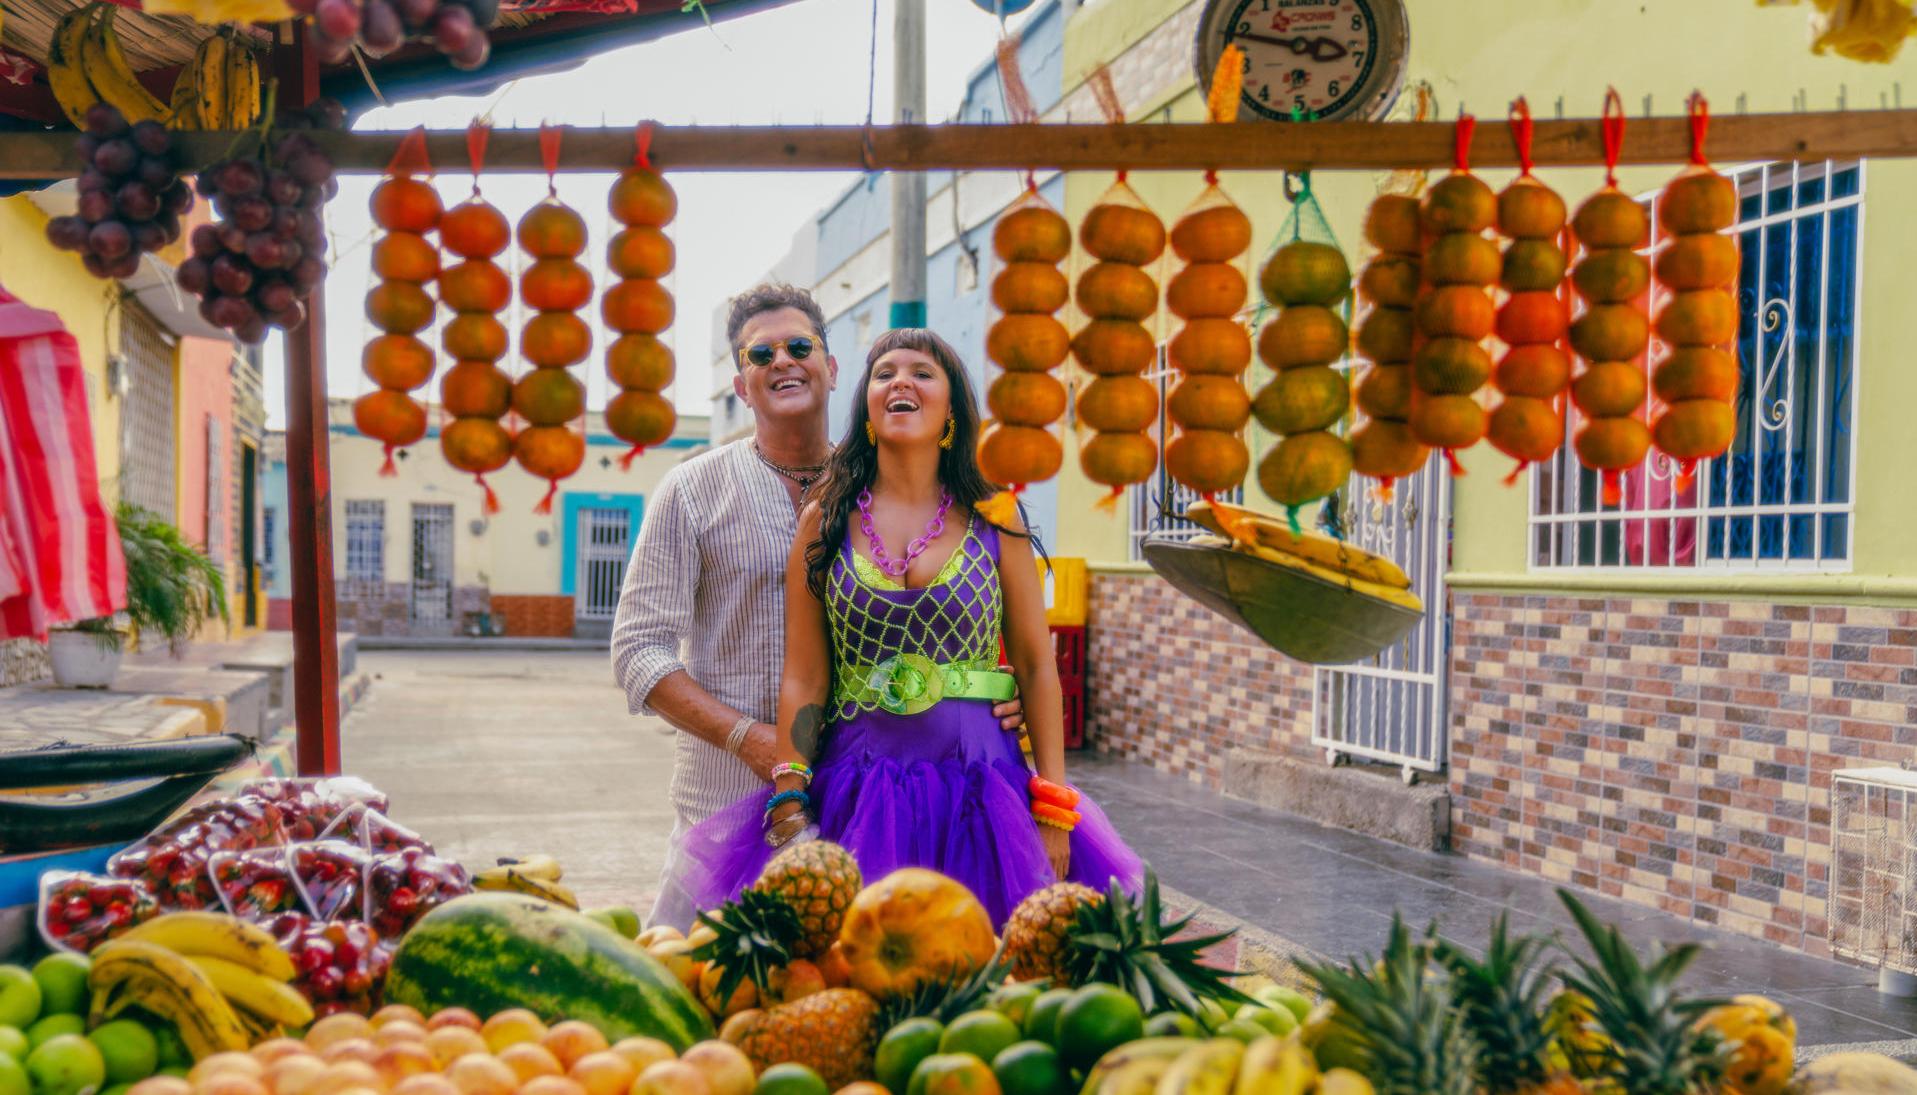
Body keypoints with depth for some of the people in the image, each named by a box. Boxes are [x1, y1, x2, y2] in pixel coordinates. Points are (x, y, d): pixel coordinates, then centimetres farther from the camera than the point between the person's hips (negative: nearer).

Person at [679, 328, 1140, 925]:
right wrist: (788, 800, -7)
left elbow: (1037, 668, 3)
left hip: (978, 788, 0)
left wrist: (1054, 808, -4)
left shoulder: (994, 523, 5)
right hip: (853, 794, 0)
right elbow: (804, 678, 2)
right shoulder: (825, 521, 5)